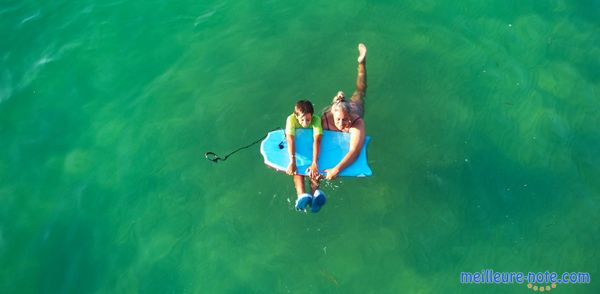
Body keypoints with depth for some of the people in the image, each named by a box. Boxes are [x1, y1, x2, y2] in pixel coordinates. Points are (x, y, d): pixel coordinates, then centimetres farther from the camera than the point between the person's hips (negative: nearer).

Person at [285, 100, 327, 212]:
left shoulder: (316, 119, -28)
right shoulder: (291, 119, -28)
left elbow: (317, 140, -39)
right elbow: (290, 140, -39)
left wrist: (314, 163, -51)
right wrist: (292, 161, -53)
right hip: (297, 148, -1)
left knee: (313, 169, -28)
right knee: (298, 167, -28)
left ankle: (315, 193, -40)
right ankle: (302, 195, -43)